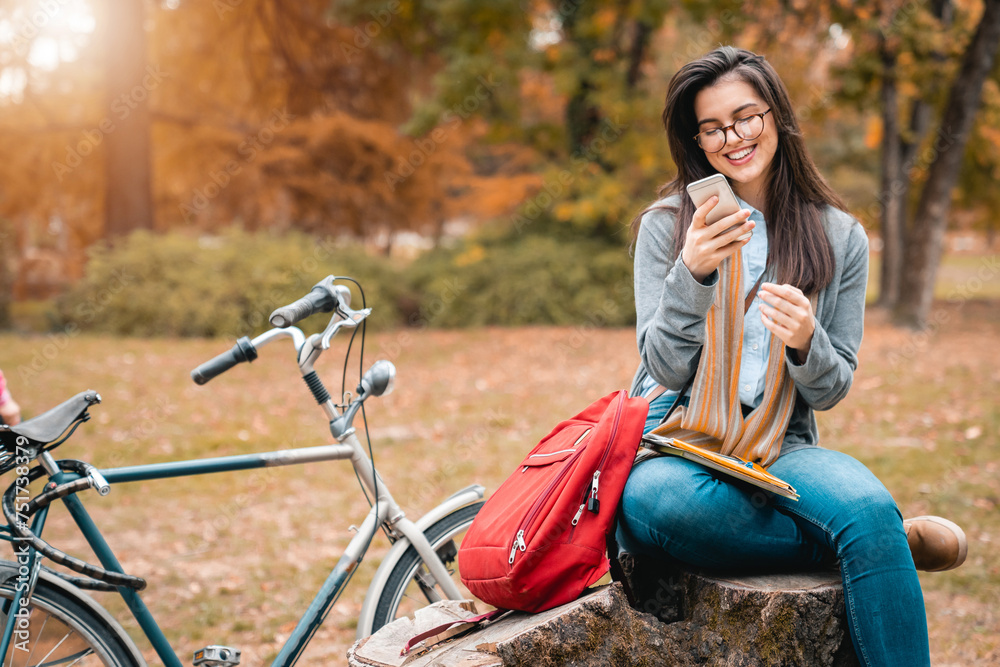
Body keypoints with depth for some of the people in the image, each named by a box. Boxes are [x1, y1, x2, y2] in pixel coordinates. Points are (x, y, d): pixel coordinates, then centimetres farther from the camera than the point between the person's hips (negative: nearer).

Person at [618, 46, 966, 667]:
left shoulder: (841, 237, 7)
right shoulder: (667, 225, 3)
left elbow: (832, 390, 7)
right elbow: (665, 369, -4)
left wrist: (805, 342, -17)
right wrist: (692, 275, -21)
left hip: (782, 452, 0)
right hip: (677, 446, 0)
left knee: (868, 507, -35)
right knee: (652, 502, -38)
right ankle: (893, 541, -22)